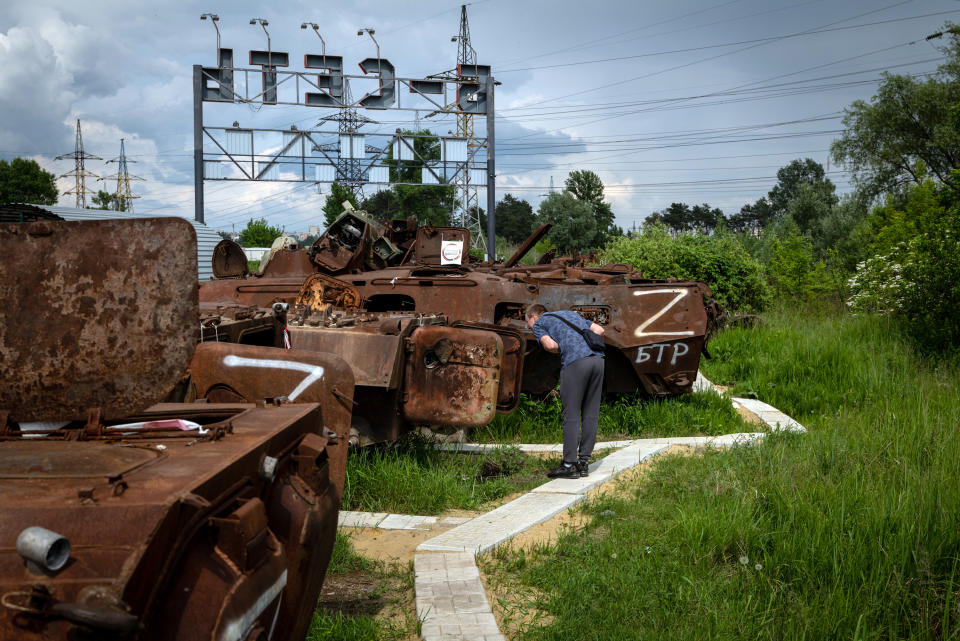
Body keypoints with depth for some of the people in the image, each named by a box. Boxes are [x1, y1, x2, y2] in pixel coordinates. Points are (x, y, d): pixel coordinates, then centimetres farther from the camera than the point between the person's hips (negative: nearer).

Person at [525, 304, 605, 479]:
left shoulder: (539, 324, 14)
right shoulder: (569, 314, 33)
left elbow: (550, 345, -6)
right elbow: (599, 330, 26)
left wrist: (564, 351, 14)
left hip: (575, 362, -6)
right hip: (597, 358, 6)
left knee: (571, 415, 0)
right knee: (590, 414, 10)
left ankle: (569, 465, 2)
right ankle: (584, 462, 14)